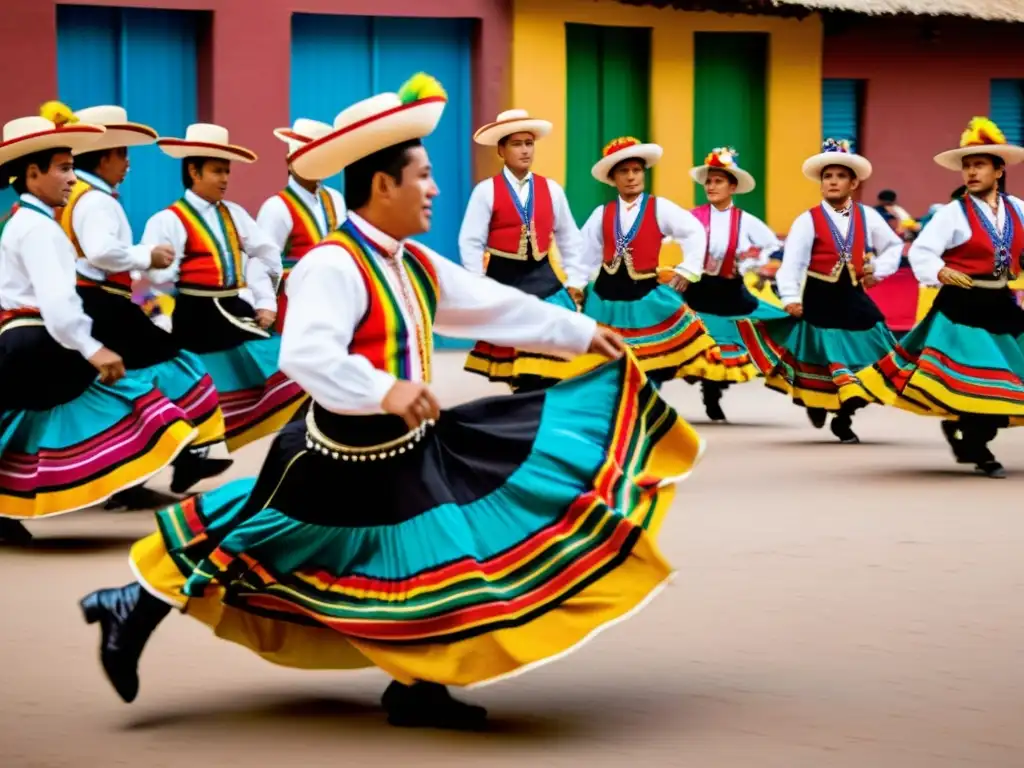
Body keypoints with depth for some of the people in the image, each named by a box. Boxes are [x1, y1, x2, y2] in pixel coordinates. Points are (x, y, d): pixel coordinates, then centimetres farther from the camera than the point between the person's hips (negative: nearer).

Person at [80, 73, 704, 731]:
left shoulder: (417, 265, 7)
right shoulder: (332, 266, -23)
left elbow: (496, 307, 19)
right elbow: (306, 355, -38)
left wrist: (582, 333, 24)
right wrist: (384, 391, -50)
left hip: (414, 453, 9)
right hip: (348, 464, -9)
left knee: (430, 569, 11)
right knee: (247, 547, 1)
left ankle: (418, 687, 22)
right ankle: (138, 608, 17)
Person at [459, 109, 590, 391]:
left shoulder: (551, 189, 6)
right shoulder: (486, 190, -5)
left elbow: (569, 239, 14)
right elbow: (471, 242, -5)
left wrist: (574, 281, 9)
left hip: (543, 278, 2)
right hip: (503, 279, -2)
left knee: (547, 358, -5)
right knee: (513, 355, 4)